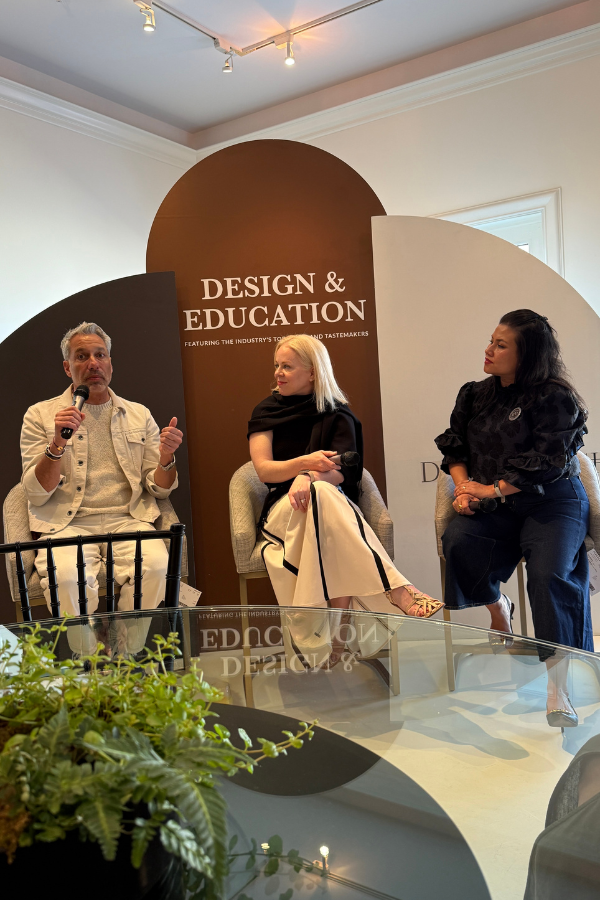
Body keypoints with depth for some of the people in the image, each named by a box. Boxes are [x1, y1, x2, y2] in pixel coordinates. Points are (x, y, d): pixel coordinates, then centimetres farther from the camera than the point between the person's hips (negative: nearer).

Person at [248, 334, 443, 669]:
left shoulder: (338, 415, 8)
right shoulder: (266, 412, 12)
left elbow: (340, 472, -6)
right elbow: (264, 469, 0)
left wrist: (308, 477, -28)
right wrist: (305, 462, -19)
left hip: (332, 506, 0)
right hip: (283, 510, 0)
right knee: (321, 495, -36)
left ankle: (337, 640, -41)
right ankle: (397, 590, -46)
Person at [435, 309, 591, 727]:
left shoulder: (556, 400, -4)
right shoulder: (475, 395, 14)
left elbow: (545, 464, -12)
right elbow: (454, 446, 15)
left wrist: (493, 489, -16)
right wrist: (463, 484, -5)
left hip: (552, 501, -4)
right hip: (493, 506, 4)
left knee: (550, 573, -30)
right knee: (458, 543, -27)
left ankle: (557, 686, -20)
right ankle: (497, 606, 4)